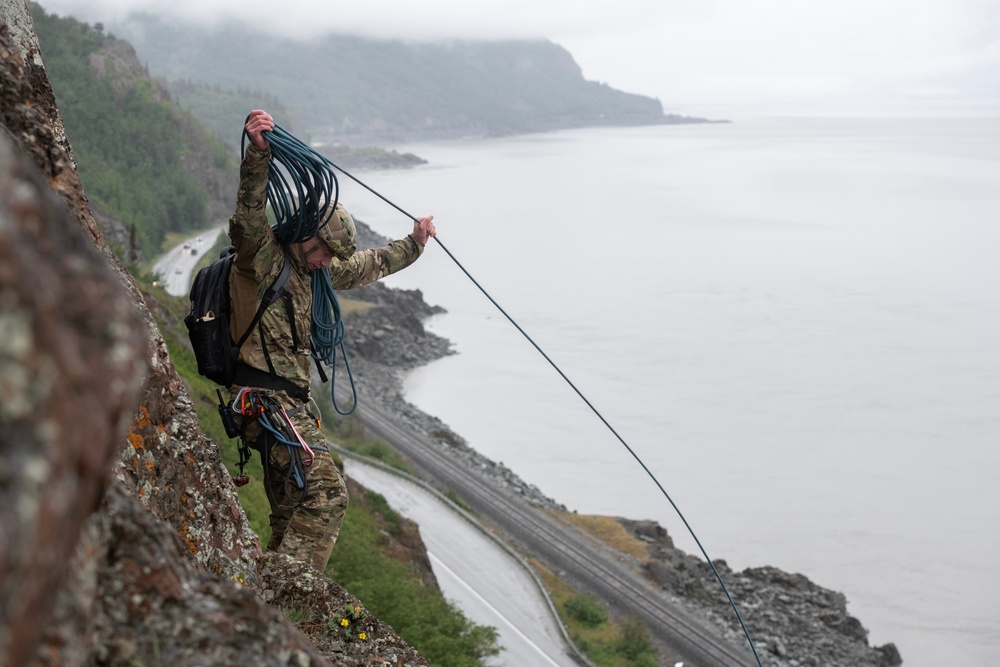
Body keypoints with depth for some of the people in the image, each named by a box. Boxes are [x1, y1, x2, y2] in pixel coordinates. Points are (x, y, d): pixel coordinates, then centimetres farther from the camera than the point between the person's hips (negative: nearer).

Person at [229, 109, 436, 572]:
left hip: (290, 402, 10)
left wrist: (414, 245, 44)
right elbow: (249, 219, -29)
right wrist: (258, 153, -44)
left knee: (292, 512, 13)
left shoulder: (310, 269, 20)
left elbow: (366, 266, 35)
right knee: (326, 491, -22)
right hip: (265, 397, -10)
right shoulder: (262, 257, -8)